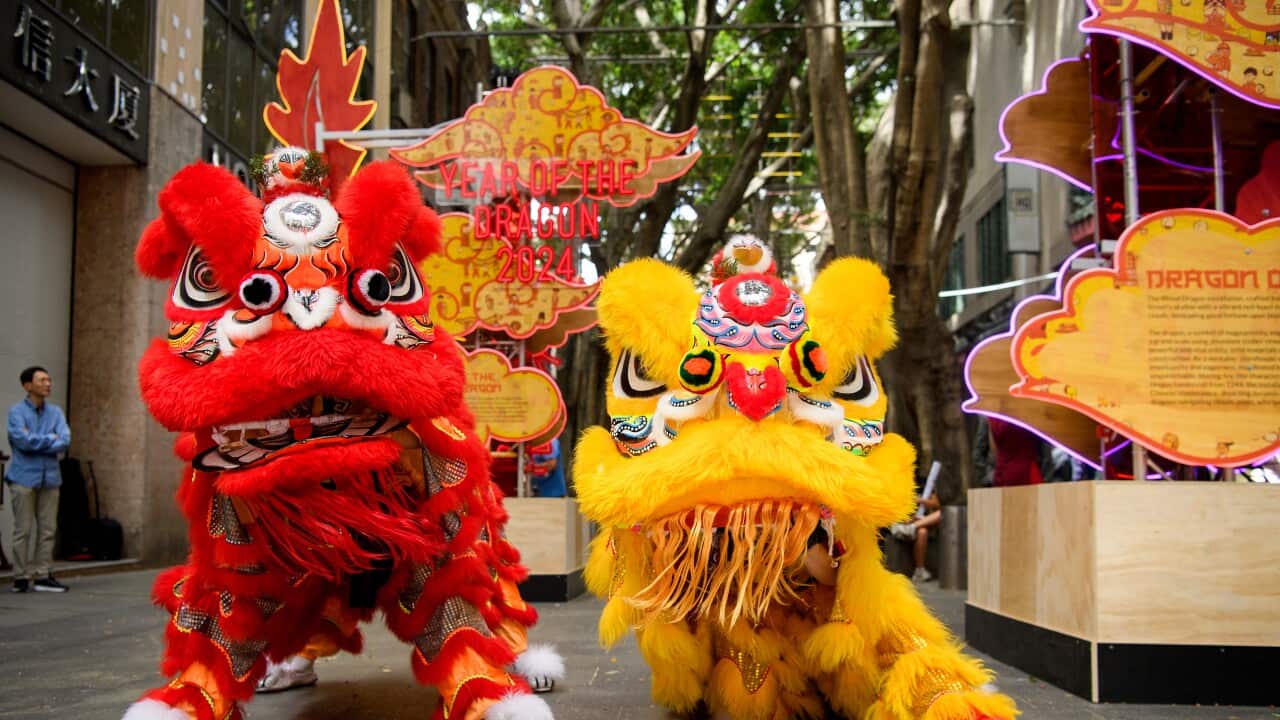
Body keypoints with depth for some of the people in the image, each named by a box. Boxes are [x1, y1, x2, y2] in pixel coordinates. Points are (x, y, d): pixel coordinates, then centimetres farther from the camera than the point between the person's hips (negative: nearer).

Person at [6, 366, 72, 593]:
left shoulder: (56, 412, 9)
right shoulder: (17, 412, -2)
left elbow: (65, 441, -3)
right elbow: (22, 440, -16)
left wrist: (36, 443, -10)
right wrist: (50, 439, -5)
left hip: (49, 478, 4)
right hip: (24, 478, -4)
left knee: (48, 530, 4)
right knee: (23, 530, 0)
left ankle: (42, 575, 10)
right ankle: (21, 577, 7)